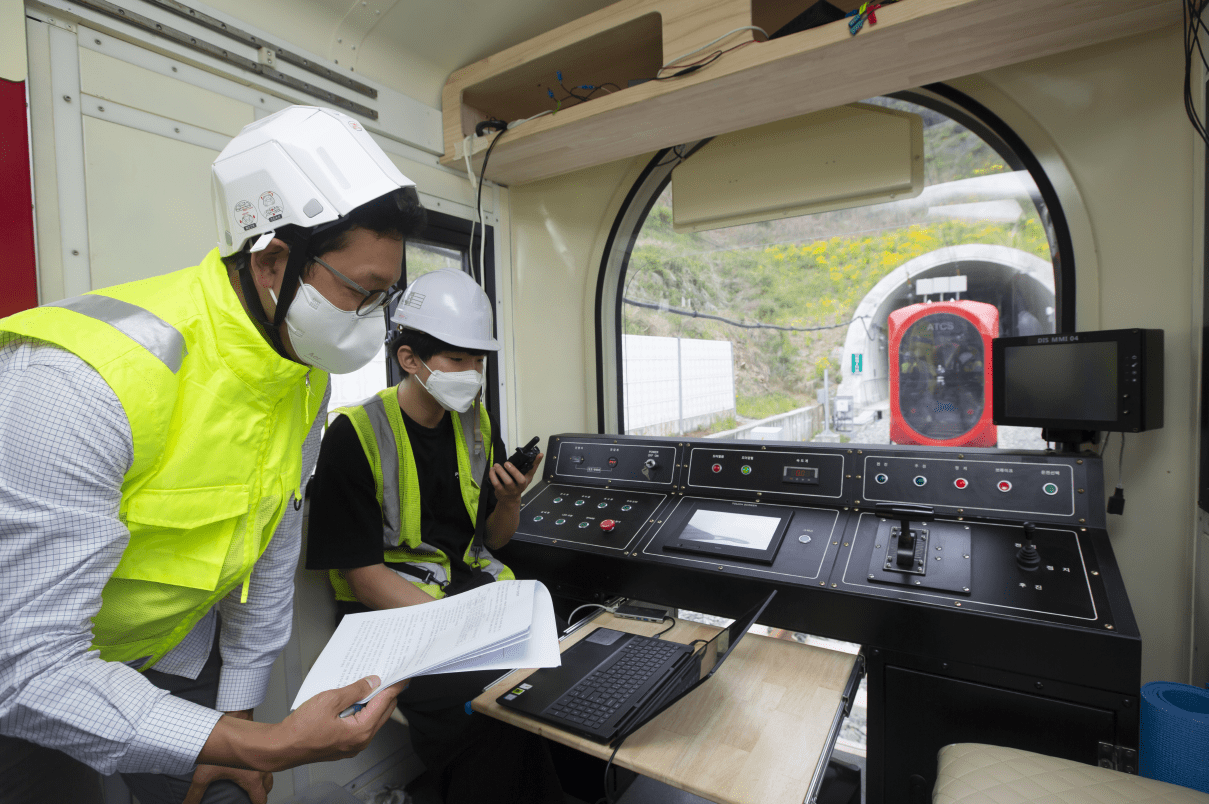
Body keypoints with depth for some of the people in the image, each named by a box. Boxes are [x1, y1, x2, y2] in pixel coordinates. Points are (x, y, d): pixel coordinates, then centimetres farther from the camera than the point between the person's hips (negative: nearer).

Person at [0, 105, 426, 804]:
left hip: (174, 663, 5)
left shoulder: (308, 376, -11)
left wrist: (239, 710, 4)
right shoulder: (79, 381, -33)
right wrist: (260, 747, -34)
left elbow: (272, 552, -2)